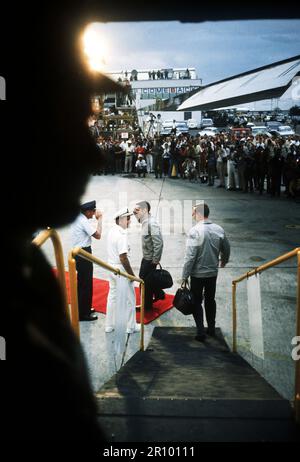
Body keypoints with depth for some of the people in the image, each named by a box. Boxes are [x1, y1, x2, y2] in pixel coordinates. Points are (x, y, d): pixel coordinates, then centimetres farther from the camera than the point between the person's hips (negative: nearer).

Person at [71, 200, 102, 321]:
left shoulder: (77, 218, 8)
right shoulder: (83, 221, -20)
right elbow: (98, 235, -21)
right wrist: (99, 219, -12)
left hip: (79, 253, 10)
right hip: (83, 254, -10)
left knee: (82, 283, 20)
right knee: (85, 284, -2)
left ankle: (85, 309, 32)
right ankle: (83, 314, 6)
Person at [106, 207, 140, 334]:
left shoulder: (112, 231, 4)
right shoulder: (121, 235, -24)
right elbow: (123, 258, -25)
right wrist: (131, 274, -17)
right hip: (121, 270, -9)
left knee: (112, 297, 18)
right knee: (129, 299, 6)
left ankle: (109, 325, 27)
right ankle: (130, 326, 17)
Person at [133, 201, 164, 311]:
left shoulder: (151, 223, -24)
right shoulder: (145, 221, 3)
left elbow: (159, 243, -26)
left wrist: (155, 260, -22)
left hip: (150, 259, -9)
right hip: (146, 257, 9)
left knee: (145, 281, 4)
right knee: (143, 278, 22)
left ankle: (147, 306, 21)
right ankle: (159, 294, 40)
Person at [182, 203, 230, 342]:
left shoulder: (195, 231, -19)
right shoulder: (219, 230, -3)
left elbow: (190, 256, -20)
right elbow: (226, 249, 10)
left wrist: (184, 276, -13)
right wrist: (224, 261, 31)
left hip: (197, 274, -4)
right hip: (213, 273, 5)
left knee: (197, 302, 8)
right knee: (210, 300, 19)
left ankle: (201, 332, 4)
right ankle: (211, 329, 28)